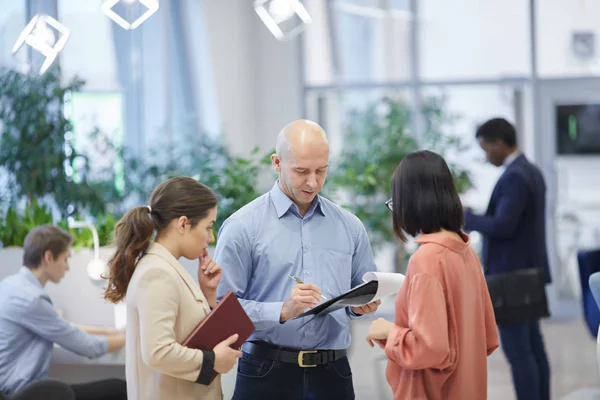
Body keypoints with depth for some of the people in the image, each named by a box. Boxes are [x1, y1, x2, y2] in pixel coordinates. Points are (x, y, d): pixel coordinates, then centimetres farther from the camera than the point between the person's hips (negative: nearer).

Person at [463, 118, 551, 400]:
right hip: (527, 272, 10)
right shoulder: (531, 172, 13)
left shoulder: (514, 177, -19)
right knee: (532, 348, 11)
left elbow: (503, 227, -25)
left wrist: (466, 217, -13)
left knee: (517, 351, -6)